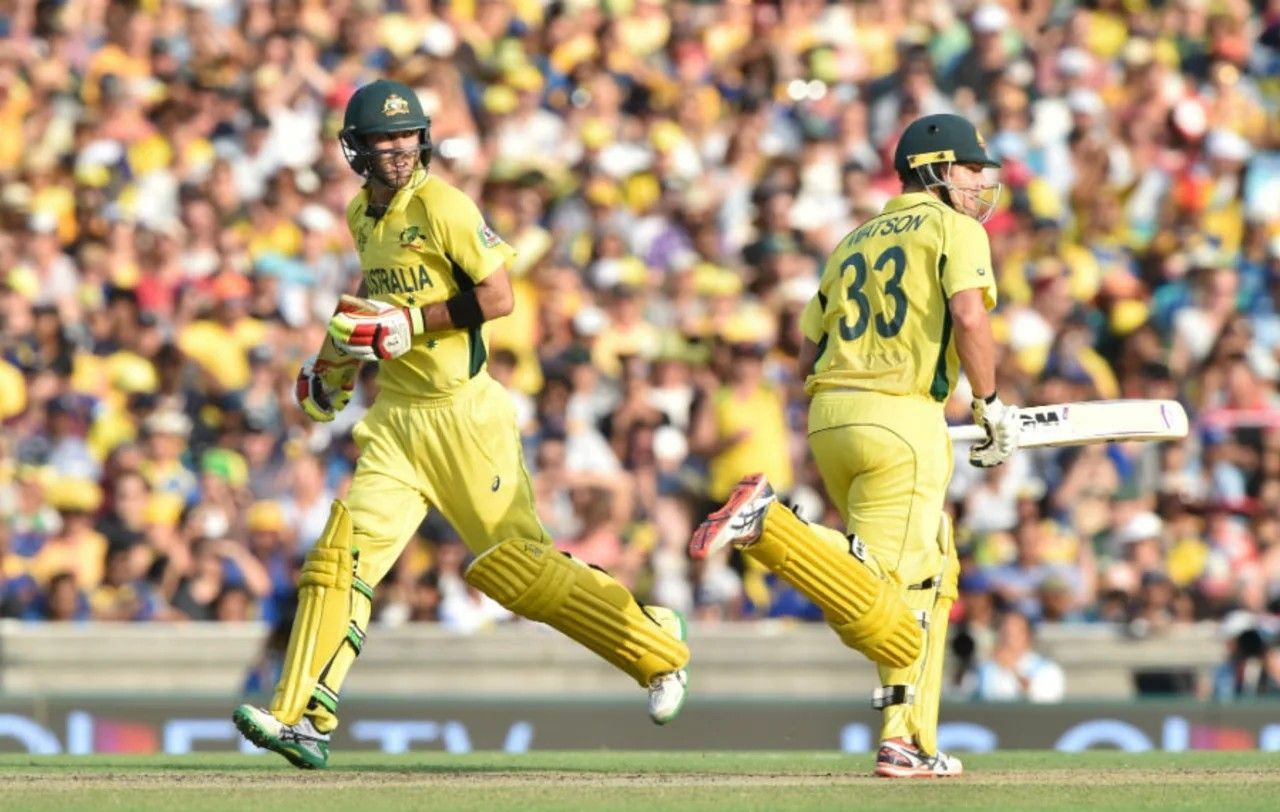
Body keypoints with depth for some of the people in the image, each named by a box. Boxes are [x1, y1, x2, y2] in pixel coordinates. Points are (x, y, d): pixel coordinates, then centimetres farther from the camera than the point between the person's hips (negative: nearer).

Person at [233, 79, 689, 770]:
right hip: (395, 420, 6)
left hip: (464, 413, -6)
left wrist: (407, 324, -20)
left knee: (514, 563, -1)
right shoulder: (363, 214, 10)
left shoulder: (440, 205, -13)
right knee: (341, 554, -8)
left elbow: (498, 297, -16)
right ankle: (303, 722, -12)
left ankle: (656, 644, 19)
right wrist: (338, 357, 21)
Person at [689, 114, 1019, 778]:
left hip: (826, 417, 8)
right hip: (901, 420, -8)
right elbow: (968, 317, -14)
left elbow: (808, 358, 20)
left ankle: (910, 744, 14)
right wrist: (990, 408, -5)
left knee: (930, 578, 21)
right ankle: (770, 525, -30)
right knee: (880, 603, -14)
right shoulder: (955, 228, 4)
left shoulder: (855, 242, 24)